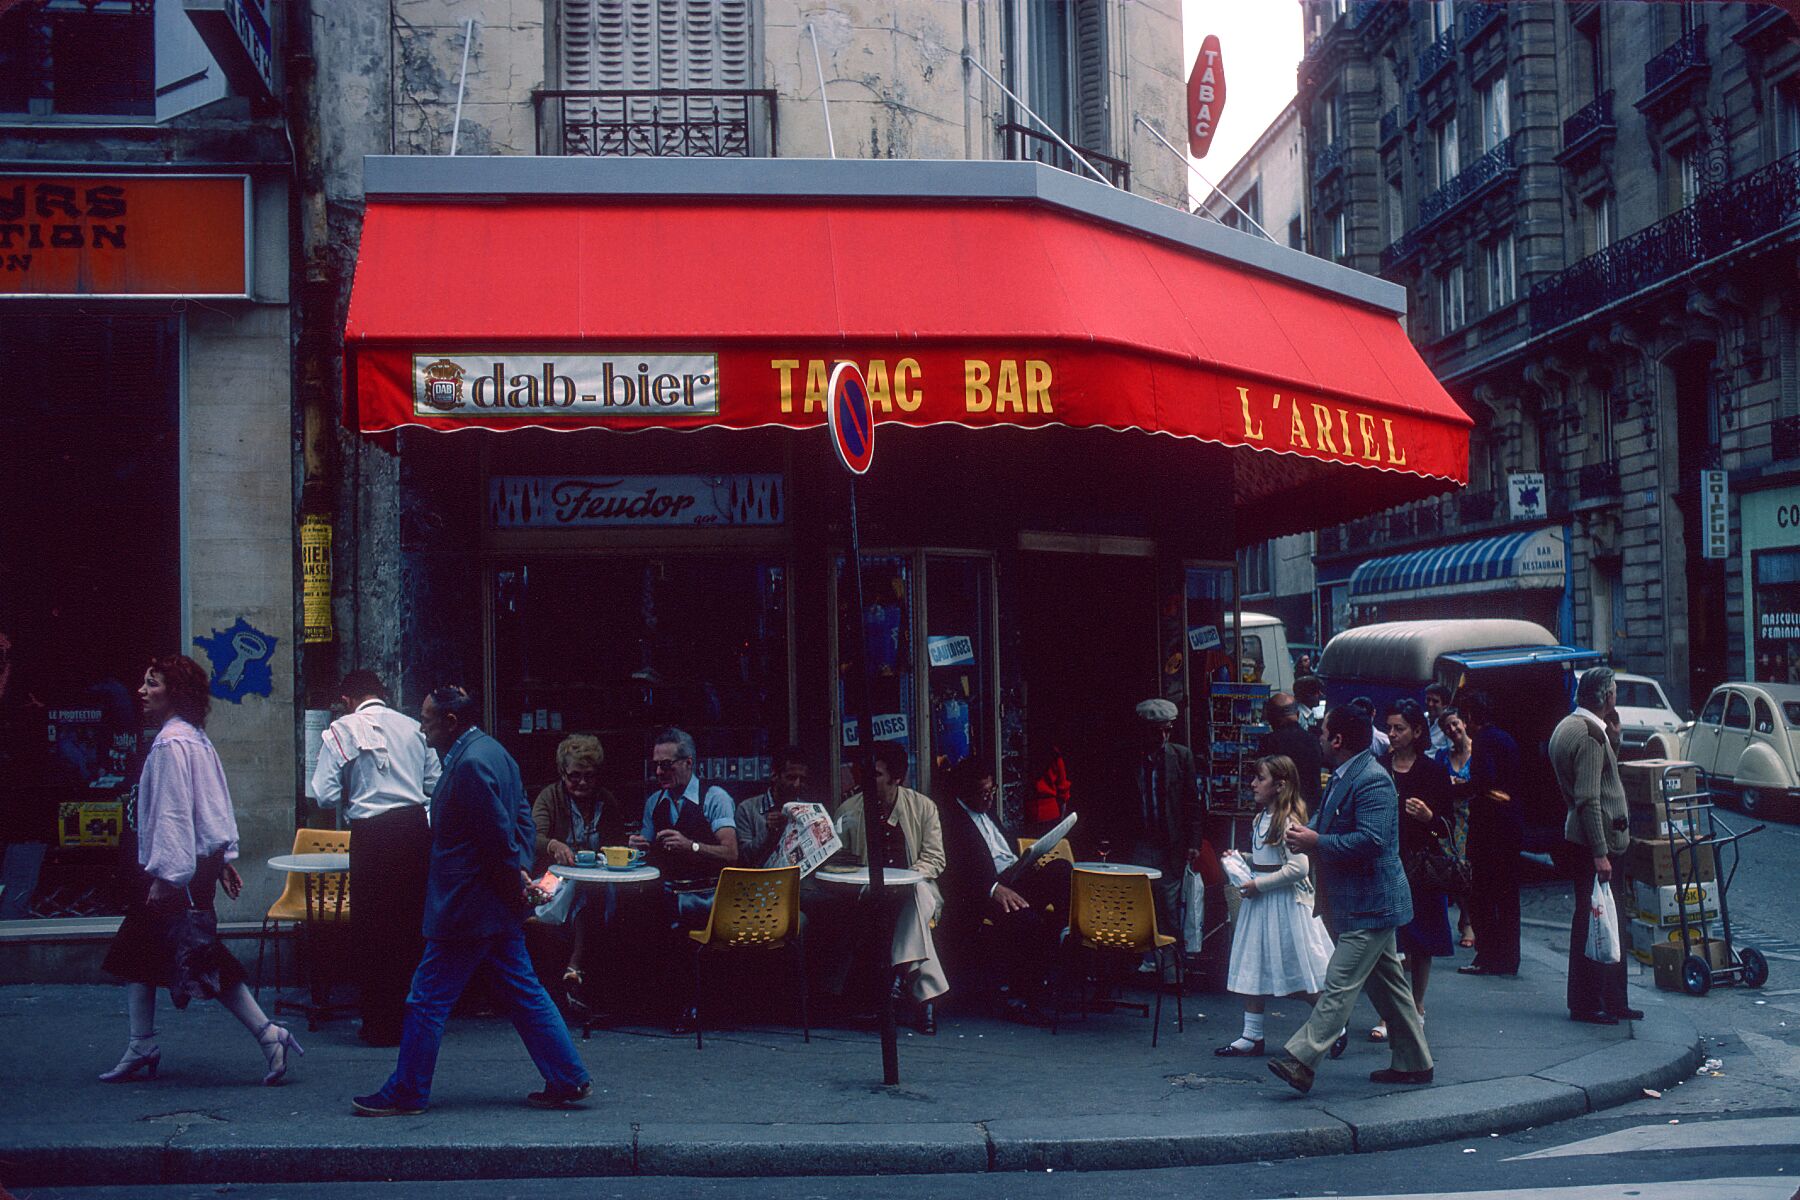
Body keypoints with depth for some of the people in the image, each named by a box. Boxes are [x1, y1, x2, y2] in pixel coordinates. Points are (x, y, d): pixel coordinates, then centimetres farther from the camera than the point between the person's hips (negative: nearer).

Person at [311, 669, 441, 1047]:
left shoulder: (341, 731, -1)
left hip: (372, 835, -3)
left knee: (371, 930, 8)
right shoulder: (414, 728, 7)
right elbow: (436, 783, 9)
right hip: (416, 828, 3)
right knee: (414, 925, 14)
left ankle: (381, 1025, 12)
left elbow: (325, 796, -6)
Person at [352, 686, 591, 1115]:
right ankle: (569, 1080, 15)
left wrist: (516, 884, -11)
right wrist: (522, 874, 8)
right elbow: (521, 819, 15)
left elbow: (499, 838, -21)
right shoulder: (493, 751, 11)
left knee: (428, 1001, 2)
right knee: (525, 994, 13)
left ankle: (405, 1095, 12)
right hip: (499, 910, 10)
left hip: (466, 908, -10)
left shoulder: (470, 765, -20)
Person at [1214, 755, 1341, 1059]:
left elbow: (1298, 868, -24)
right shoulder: (1261, 819, 10)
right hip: (1260, 901, 9)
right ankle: (1252, 1036, 13)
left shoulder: (1288, 821, -17)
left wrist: (1259, 884, -20)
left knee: (1304, 976, 0)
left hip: (1285, 901, -9)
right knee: (1252, 969, 8)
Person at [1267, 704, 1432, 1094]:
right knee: (1387, 984, 16)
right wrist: (1306, 835, 3)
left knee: (1339, 985, -12)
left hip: (1370, 905, -11)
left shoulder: (1373, 781, -19)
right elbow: (1331, 825, 26)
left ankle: (1300, 1061, -16)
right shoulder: (1342, 778, 14)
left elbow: (1371, 841, -29)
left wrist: (1316, 842, -23)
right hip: (1369, 904, 11)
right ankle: (1413, 1062, 25)